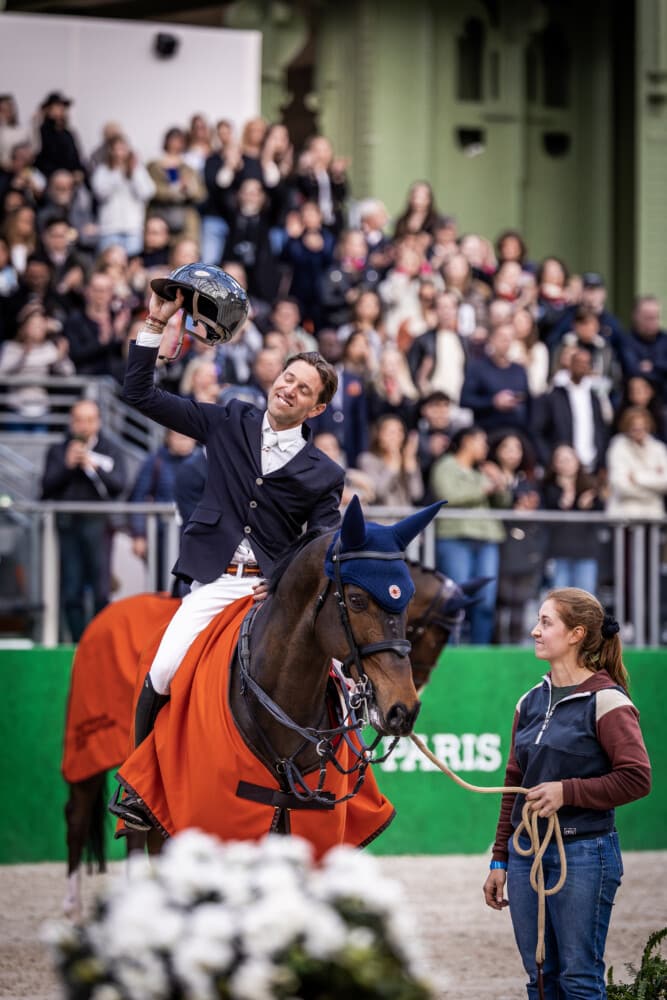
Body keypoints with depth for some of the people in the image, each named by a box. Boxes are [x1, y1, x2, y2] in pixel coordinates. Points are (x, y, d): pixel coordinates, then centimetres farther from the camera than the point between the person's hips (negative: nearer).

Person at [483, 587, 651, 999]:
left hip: (583, 853, -7)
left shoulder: (605, 702, -10)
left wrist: (568, 791, -23)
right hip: (526, 852, 7)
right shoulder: (532, 702, 11)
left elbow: (636, 778, -17)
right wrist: (500, 860, 15)